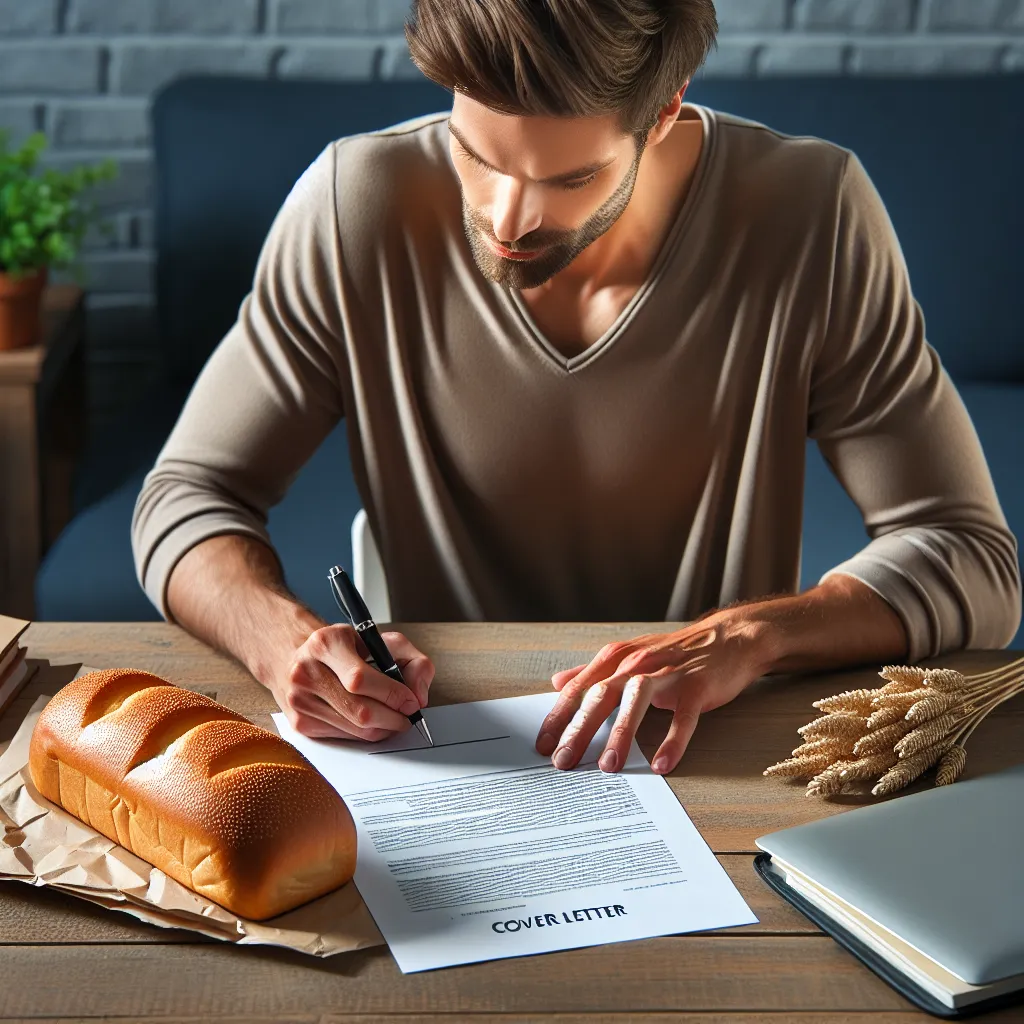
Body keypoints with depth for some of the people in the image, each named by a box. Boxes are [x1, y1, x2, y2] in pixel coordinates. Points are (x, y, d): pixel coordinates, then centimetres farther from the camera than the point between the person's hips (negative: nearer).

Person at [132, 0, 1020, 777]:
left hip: (710, 759, 1)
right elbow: (188, 496, -3)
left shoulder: (811, 214, -14)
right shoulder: (357, 205, -13)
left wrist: (746, 637, -27)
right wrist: (285, 637, -25)